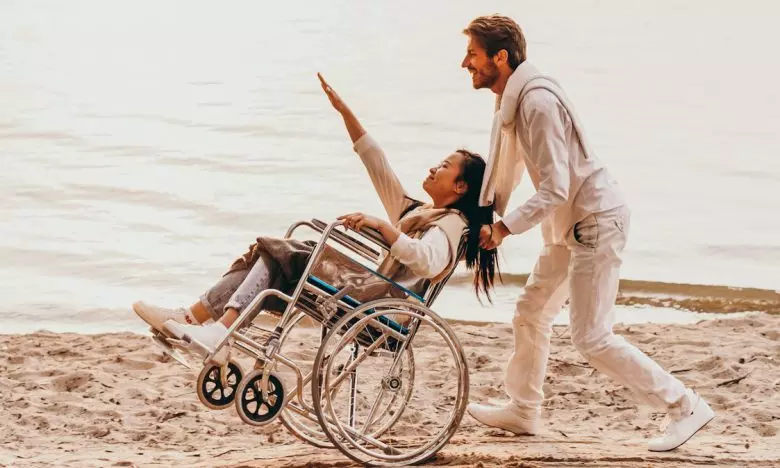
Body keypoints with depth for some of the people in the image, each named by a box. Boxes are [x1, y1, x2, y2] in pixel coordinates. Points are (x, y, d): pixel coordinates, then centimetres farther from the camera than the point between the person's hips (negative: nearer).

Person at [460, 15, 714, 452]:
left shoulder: (537, 101, -25)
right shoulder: (512, 99, 7)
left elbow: (555, 190, -27)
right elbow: (506, 171, 19)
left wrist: (505, 228, -23)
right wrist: (485, 220, 16)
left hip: (596, 222, -10)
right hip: (570, 225, 10)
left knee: (592, 338, -7)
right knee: (532, 314, 18)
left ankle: (686, 406, 1)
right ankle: (523, 410, 33)